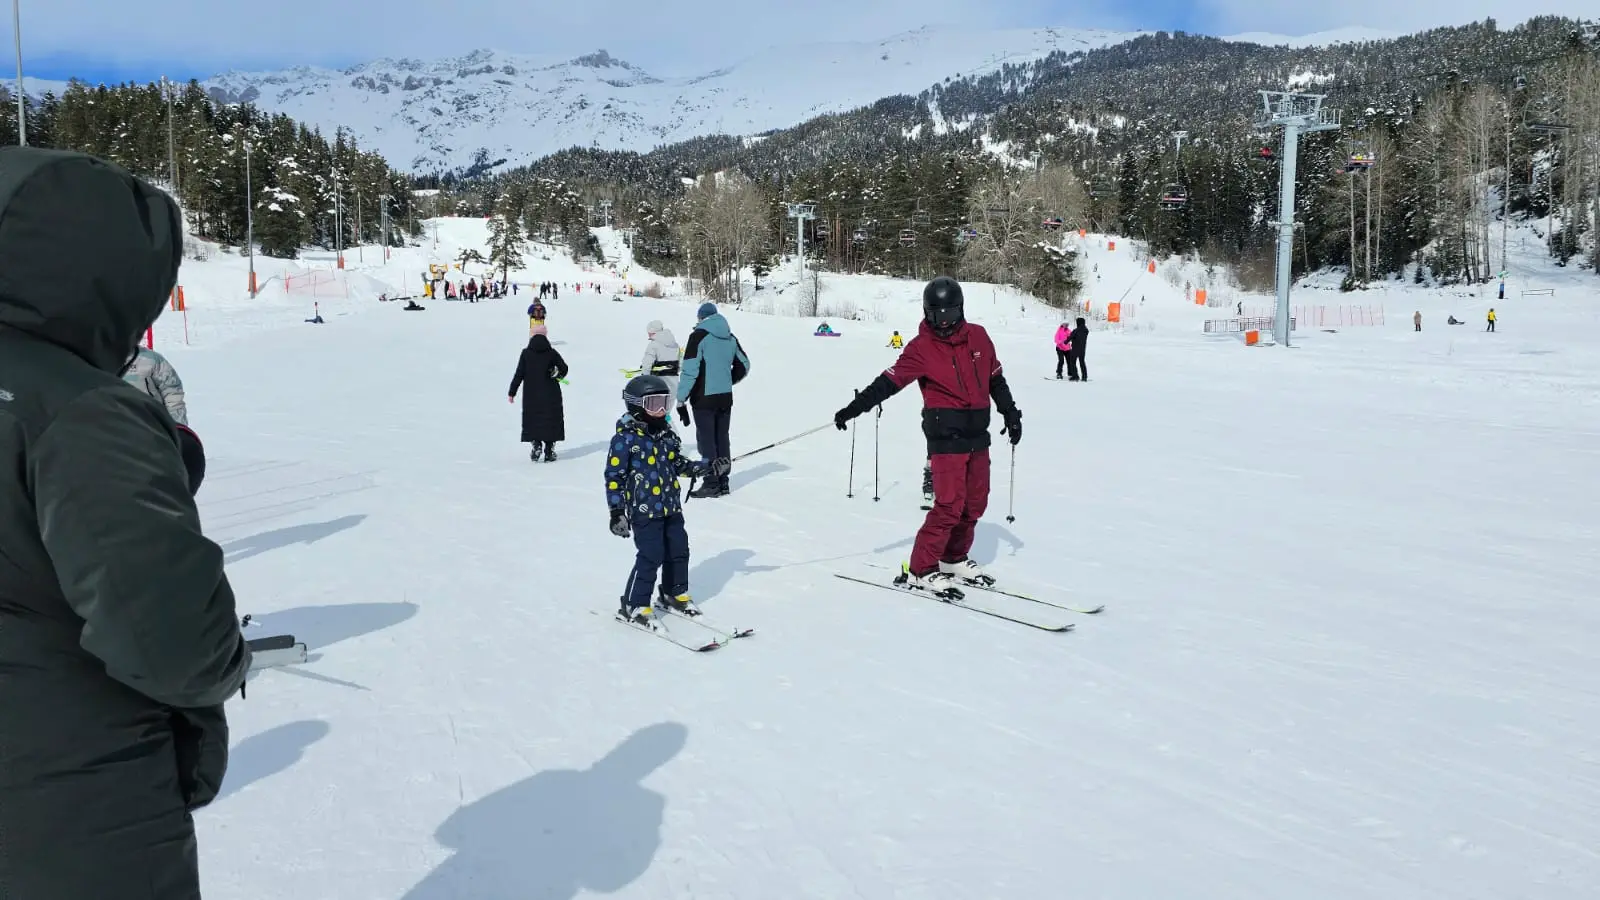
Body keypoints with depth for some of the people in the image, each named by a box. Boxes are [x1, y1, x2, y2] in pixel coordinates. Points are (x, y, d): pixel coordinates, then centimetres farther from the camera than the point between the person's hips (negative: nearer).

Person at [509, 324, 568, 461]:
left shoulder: (526, 353, -5)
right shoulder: (552, 352, -5)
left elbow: (519, 374, -5)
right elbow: (564, 368, -1)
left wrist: (512, 392, 2)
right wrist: (558, 376, 22)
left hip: (531, 395, 0)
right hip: (551, 394, 0)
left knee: (533, 419, 11)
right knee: (550, 420, 8)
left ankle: (536, 444, -4)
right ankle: (549, 450, 7)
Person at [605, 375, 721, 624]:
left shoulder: (667, 434, 8)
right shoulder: (626, 439, -13)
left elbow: (678, 463, 20)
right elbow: (614, 477, -12)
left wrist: (705, 468, 8)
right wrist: (617, 511, -15)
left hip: (671, 507, 8)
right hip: (644, 510, -7)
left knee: (679, 550, 14)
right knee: (651, 557, -8)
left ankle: (675, 594, 35)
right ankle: (634, 605, 6)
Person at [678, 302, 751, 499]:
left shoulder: (699, 336, -11)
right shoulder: (730, 337, 10)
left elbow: (690, 370, -16)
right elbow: (743, 365, 17)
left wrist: (681, 398, -11)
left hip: (704, 398, -6)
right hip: (725, 397, 6)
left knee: (706, 440, -2)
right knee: (722, 438, 12)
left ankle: (712, 484, -2)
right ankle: (723, 482, 15)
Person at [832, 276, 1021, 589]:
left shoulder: (978, 337, 6)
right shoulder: (921, 348, -8)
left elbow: (996, 378, 17)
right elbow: (889, 381, -12)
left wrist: (1010, 412, 20)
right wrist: (853, 408, -20)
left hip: (977, 435, 6)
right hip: (946, 436, -6)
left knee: (975, 503, 12)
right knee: (950, 504, -12)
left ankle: (953, 559, 30)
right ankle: (919, 570, -4)